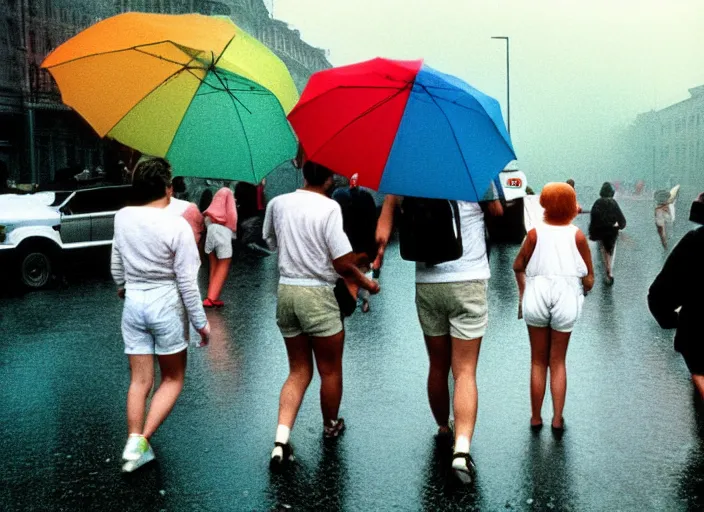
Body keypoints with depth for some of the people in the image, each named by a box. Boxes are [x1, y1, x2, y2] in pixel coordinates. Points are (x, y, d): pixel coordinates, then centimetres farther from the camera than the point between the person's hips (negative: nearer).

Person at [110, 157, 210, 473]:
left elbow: (116, 263, 11)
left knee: (139, 381, 13)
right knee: (173, 379, 13)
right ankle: (140, 441, 2)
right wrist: (200, 322, -5)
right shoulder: (177, 226, -17)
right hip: (166, 305, -4)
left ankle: (135, 446, 13)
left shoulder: (122, 217, -2)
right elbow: (187, 281, -14)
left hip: (133, 304, 5)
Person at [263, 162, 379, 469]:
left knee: (298, 371, 16)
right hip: (318, 295, -5)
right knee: (330, 370, 17)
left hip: (285, 291, 5)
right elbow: (343, 264, -16)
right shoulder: (329, 207, -15)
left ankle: (281, 440, 3)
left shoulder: (277, 203, 2)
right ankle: (331, 427, 36)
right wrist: (368, 284, 0)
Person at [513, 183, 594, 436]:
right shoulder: (577, 235, -2)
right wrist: (582, 291, 19)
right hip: (566, 297, 0)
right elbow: (589, 278, -2)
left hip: (536, 295, 0)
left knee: (538, 361, 13)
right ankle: (557, 418, 12)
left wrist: (522, 293, 19)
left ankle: (536, 417, 17)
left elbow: (518, 266, 4)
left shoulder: (535, 232, -1)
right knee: (557, 362, 13)